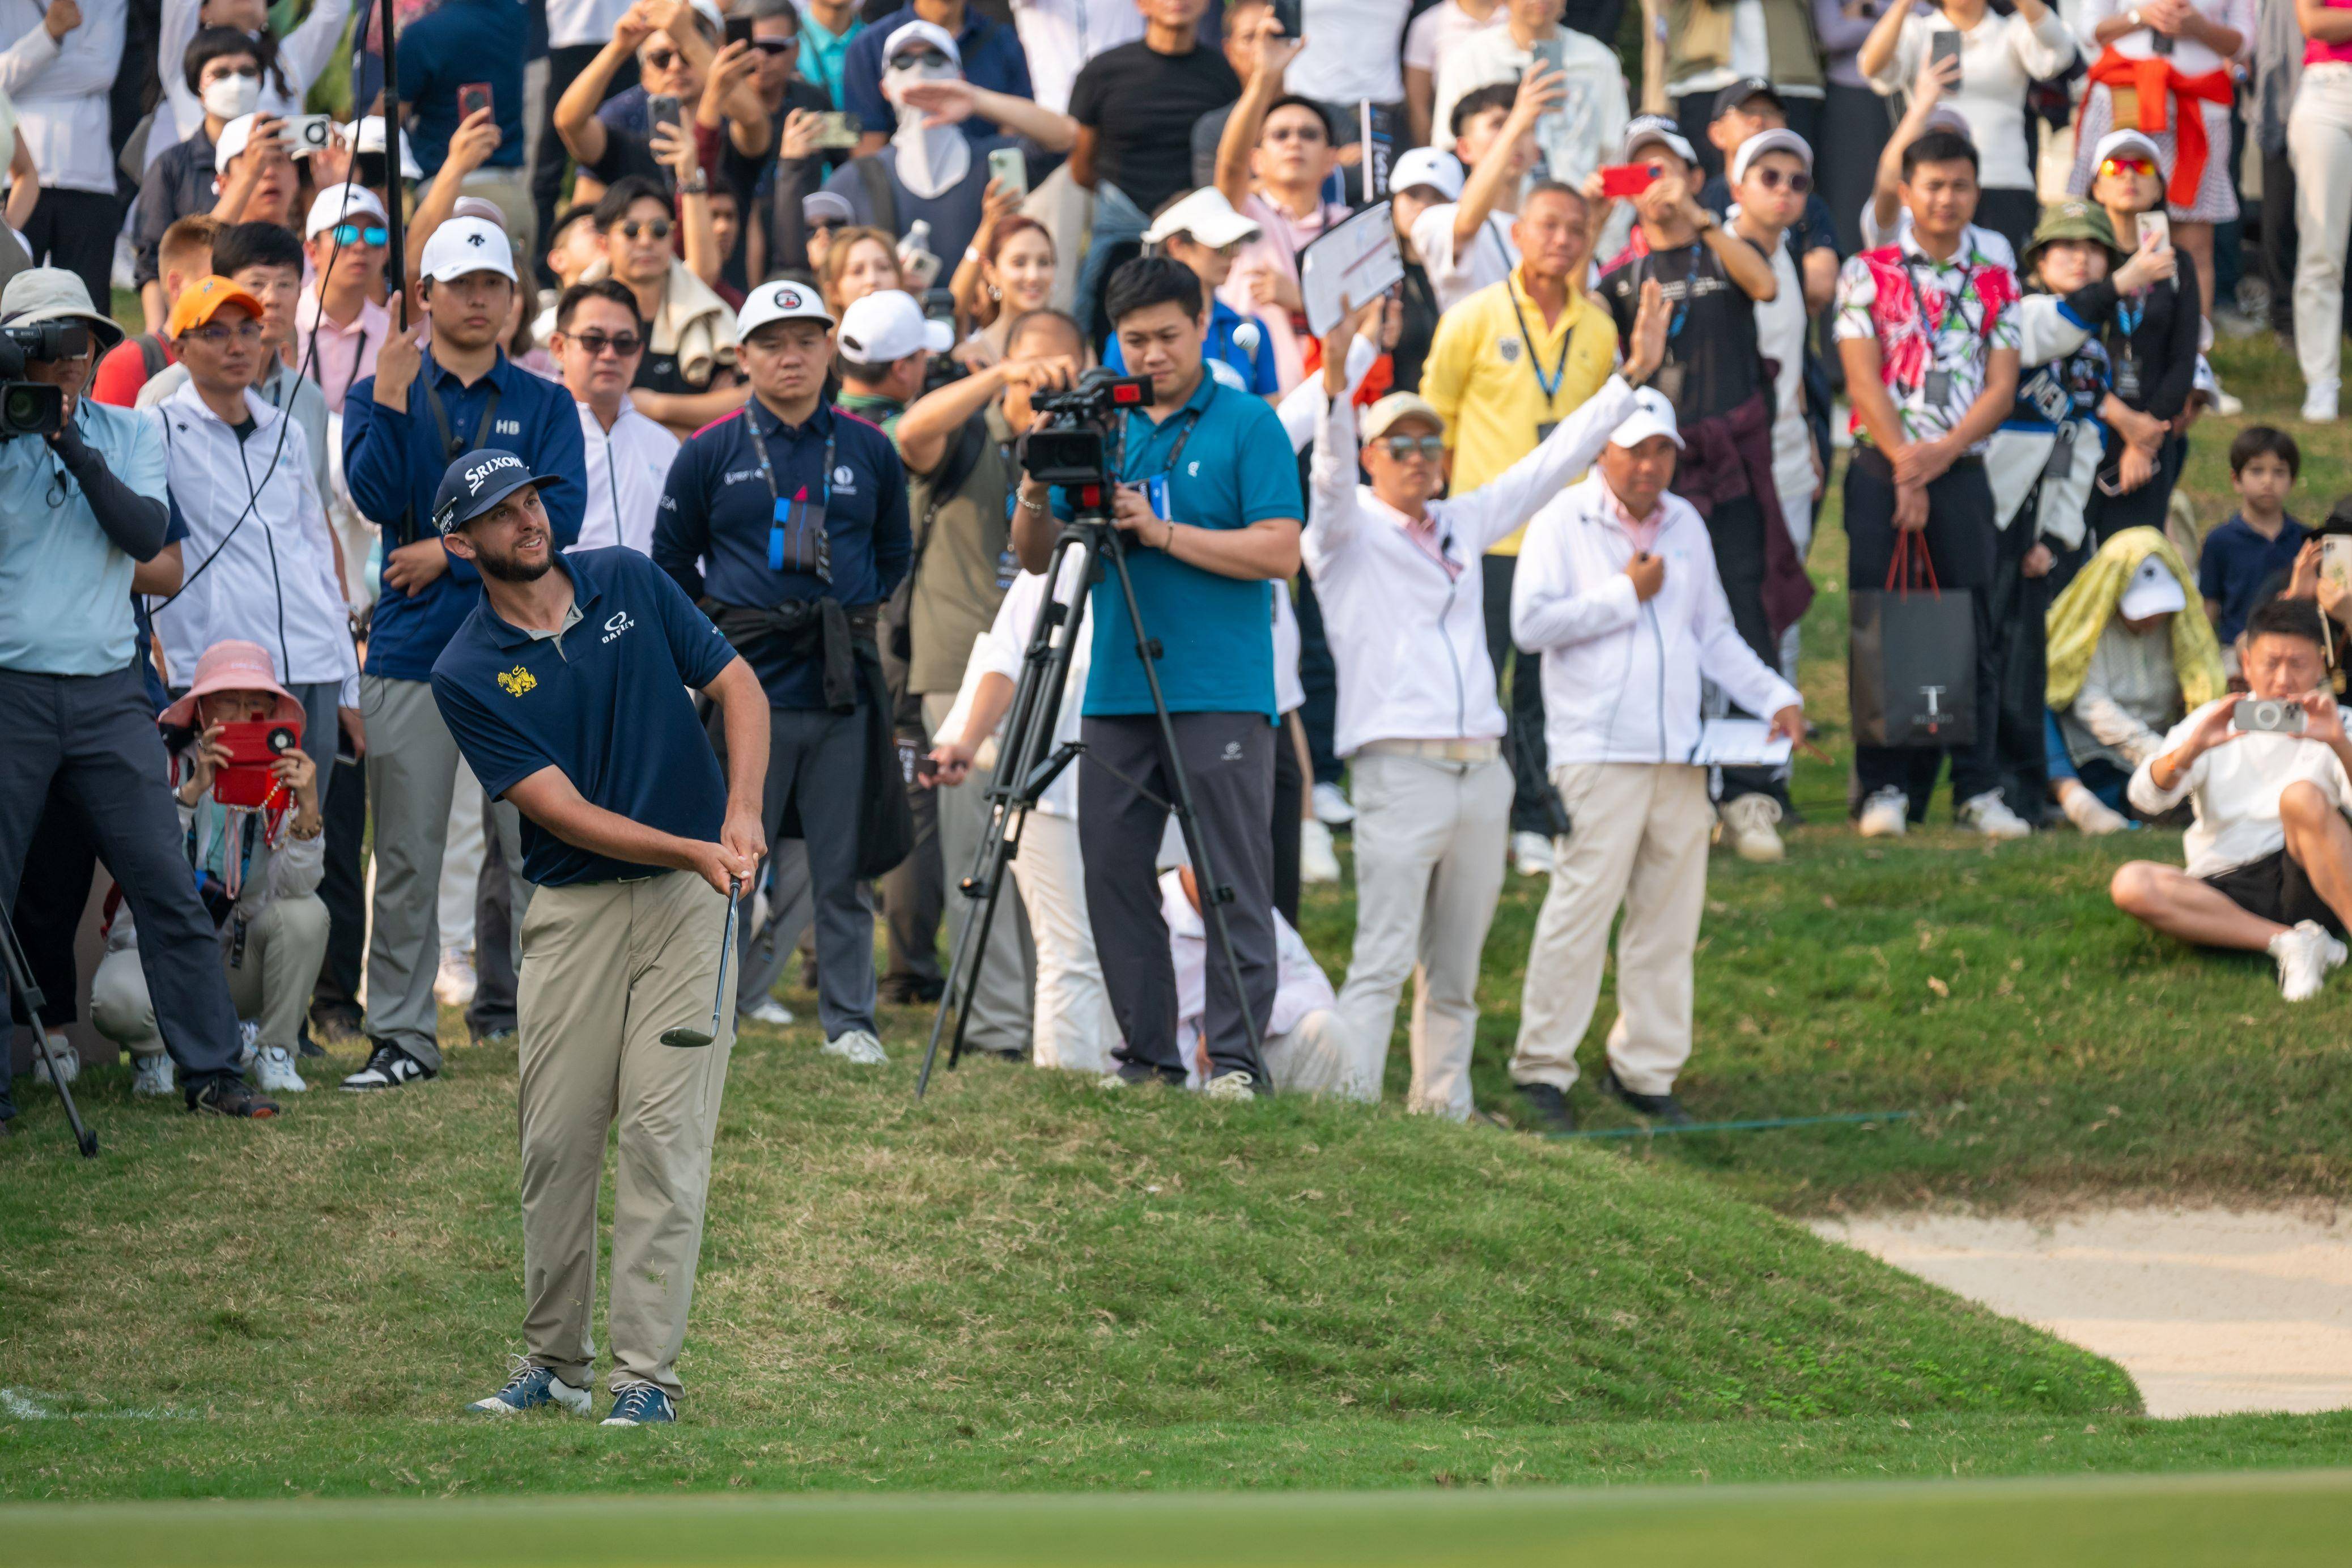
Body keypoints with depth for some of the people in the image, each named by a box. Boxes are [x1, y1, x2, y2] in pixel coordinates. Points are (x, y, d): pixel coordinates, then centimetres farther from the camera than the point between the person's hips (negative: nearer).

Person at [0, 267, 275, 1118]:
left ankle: (210, 1070, 6)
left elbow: (147, 535, -4)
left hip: (109, 692, 2)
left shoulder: (131, 435, 10)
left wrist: (75, 450, -15)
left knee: (167, 889, 0)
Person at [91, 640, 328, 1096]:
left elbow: (295, 886, -18)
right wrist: (192, 791, -38)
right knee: (118, 999, -36)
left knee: (305, 913, -28)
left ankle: (275, 1054, -8)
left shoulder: (280, 775, -5)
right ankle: (153, 1051, 2)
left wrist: (308, 806, -33)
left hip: (241, 959, 2)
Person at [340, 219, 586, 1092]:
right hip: (411, 655, 0)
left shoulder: (543, 405, 10)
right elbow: (377, 499, -7)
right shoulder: (381, 394, 10)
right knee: (405, 863, 2)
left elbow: (558, 519, -4)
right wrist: (392, 396, -16)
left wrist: (450, 552, -10)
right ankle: (402, 1037, 7)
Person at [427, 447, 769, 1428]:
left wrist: (742, 814, -11)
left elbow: (738, 687, 5)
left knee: (665, 1130, -7)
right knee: (557, 1137, 0)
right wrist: (694, 852, -21)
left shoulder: (629, 584, 3)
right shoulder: (468, 674, -5)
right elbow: (564, 812, -11)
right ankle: (553, 1363, 14)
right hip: (574, 909, 0)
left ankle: (646, 1375, -8)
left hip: (694, 900, 0)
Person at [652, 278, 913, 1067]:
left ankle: (849, 1022, 10)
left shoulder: (869, 451, 8)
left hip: (843, 684, 2)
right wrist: (716, 632, 8)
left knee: (844, 868, 4)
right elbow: (672, 561, 11)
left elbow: (895, 551, 22)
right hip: (745, 679, -2)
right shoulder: (710, 454, 3)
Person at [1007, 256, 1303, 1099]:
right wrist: (1036, 496, -8)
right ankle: (1147, 1053, 11)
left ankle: (1238, 1056, -3)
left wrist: (1161, 531, -15)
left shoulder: (1248, 426, 0)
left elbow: (1278, 553, -9)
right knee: (1113, 874, 3)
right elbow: (1036, 557, 13)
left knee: (1235, 883, -5)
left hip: (1220, 694, -5)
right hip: (1117, 691, 5)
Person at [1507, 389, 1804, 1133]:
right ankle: (1542, 1070, -5)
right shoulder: (1563, 521, -2)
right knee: (1583, 902, -11)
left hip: (1679, 754, 6)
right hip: (1598, 755, -6)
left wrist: (1775, 697, 13)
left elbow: (1715, 633, 25)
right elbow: (1532, 622, -14)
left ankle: (1646, 1070, 15)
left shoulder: (1685, 526, 17)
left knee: (1670, 914, 6)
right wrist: (1627, 593, -10)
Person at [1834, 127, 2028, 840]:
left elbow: (2001, 387, 3)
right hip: (1881, 469, -1)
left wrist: (1942, 453, -12)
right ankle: (1885, 788, 2)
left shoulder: (1995, 284, 10)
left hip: (1961, 473, 1)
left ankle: (1977, 789, 3)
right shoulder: (1867, 275, 4)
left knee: (1973, 634, -1)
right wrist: (1904, 468, -12)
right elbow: (1864, 380, -3)